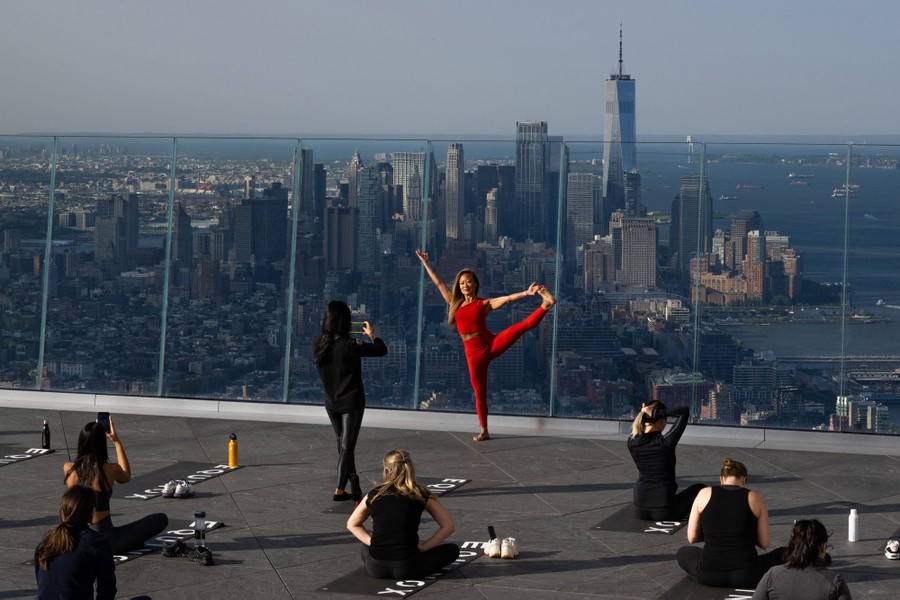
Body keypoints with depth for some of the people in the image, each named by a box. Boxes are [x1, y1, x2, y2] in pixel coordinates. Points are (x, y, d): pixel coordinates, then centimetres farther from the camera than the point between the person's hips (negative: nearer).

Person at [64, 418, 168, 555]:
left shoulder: (68, 468, -8)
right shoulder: (110, 470, -16)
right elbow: (126, 476, 10)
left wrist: (92, 436, 21)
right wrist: (117, 442, 13)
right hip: (105, 542, -5)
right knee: (161, 519, 5)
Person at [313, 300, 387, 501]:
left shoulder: (318, 344, -8)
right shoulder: (350, 345, -21)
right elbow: (382, 350, -12)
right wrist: (371, 334, 6)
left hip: (332, 403, 5)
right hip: (352, 402, -5)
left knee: (342, 444, 19)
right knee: (347, 446, 0)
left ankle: (354, 484, 24)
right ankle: (339, 490, -4)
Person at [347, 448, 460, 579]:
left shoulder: (374, 495, 5)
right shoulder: (422, 495, -1)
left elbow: (352, 524, 18)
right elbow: (448, 526, 3)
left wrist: (372, 542, 13)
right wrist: (423, 547, 5)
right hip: (407, 569, -3)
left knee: (364, 549, 40)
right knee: (452, 550, 17)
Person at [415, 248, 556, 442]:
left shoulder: (484, 304, 2)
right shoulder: (455, 303, 11)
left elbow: (507, 298, -11)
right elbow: (439, 284, 19)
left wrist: (527, 293, -27)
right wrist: (425, 264, 24)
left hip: (491, 344, -3)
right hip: (473, 354, 3)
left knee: (521, 326, -27)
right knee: (479, 395, 8)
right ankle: (484, 431, 19)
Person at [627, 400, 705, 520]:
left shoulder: (632, 442, -6)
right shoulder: (665, 442, -17)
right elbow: (685, 411, -10)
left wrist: (644, 414, 6)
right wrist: (659, 413, -16)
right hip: (665, 511, -5)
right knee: (700, 488, 23)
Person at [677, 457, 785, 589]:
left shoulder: (704, 494, 1)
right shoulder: (755, 498, -2)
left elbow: (692, 537, 4)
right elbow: (764, 544, 1)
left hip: (708, 574, 1)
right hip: (746, 576, -1)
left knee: (683, 552, 33)